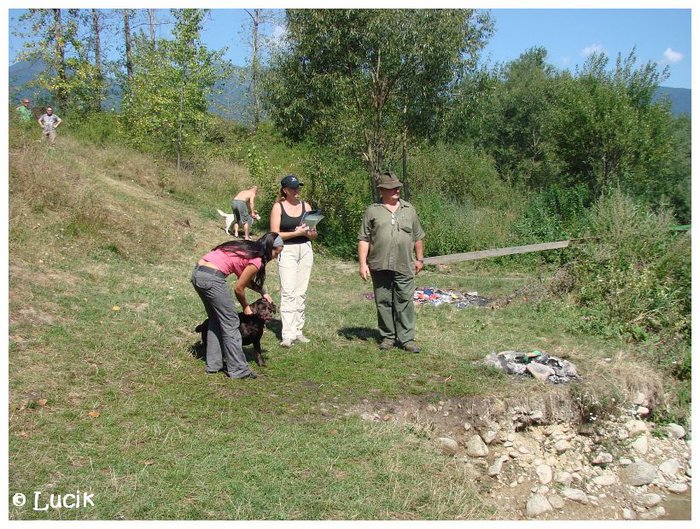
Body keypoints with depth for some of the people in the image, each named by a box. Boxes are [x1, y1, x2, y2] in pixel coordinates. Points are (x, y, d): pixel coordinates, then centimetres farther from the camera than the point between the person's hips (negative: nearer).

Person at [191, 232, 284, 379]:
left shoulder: (248, 248, 18)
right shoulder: (256, 261, -7)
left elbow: (245, 279, 24)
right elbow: (239, 288, -1)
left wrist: (263, 292, 16)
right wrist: (246, 307, 15)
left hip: (197, 272, 10)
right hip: (212, 278, -10)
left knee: (216, 320, 22)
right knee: (231, 323, 1)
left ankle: (214, 364, 27)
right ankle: (239, 369, 6)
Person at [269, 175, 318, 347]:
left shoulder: (305, 206, 10)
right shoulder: (278, 207, 0)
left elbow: (314, 234, 12)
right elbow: (274, 234, -6)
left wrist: (308, 232, -11)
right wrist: (296, 233, -16)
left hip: (305, 250, 4)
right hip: (287, 251, -4)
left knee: (301, 292, 5)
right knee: (288, 292, -11)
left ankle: (298, 330, 12)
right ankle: (288, 334, -12)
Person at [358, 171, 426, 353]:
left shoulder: (409, 210, 12)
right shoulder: (372, 211, 5)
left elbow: (418, 237, 19)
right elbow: (363, 239, 3)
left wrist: (419, 259, 17)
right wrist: (363, 263, -4)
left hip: (404, 267, 1)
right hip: (380, 266, -1)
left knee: (405, 303, -1)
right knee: (383, 303, 6)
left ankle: (406, 338, 5)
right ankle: (387, 336, 17)